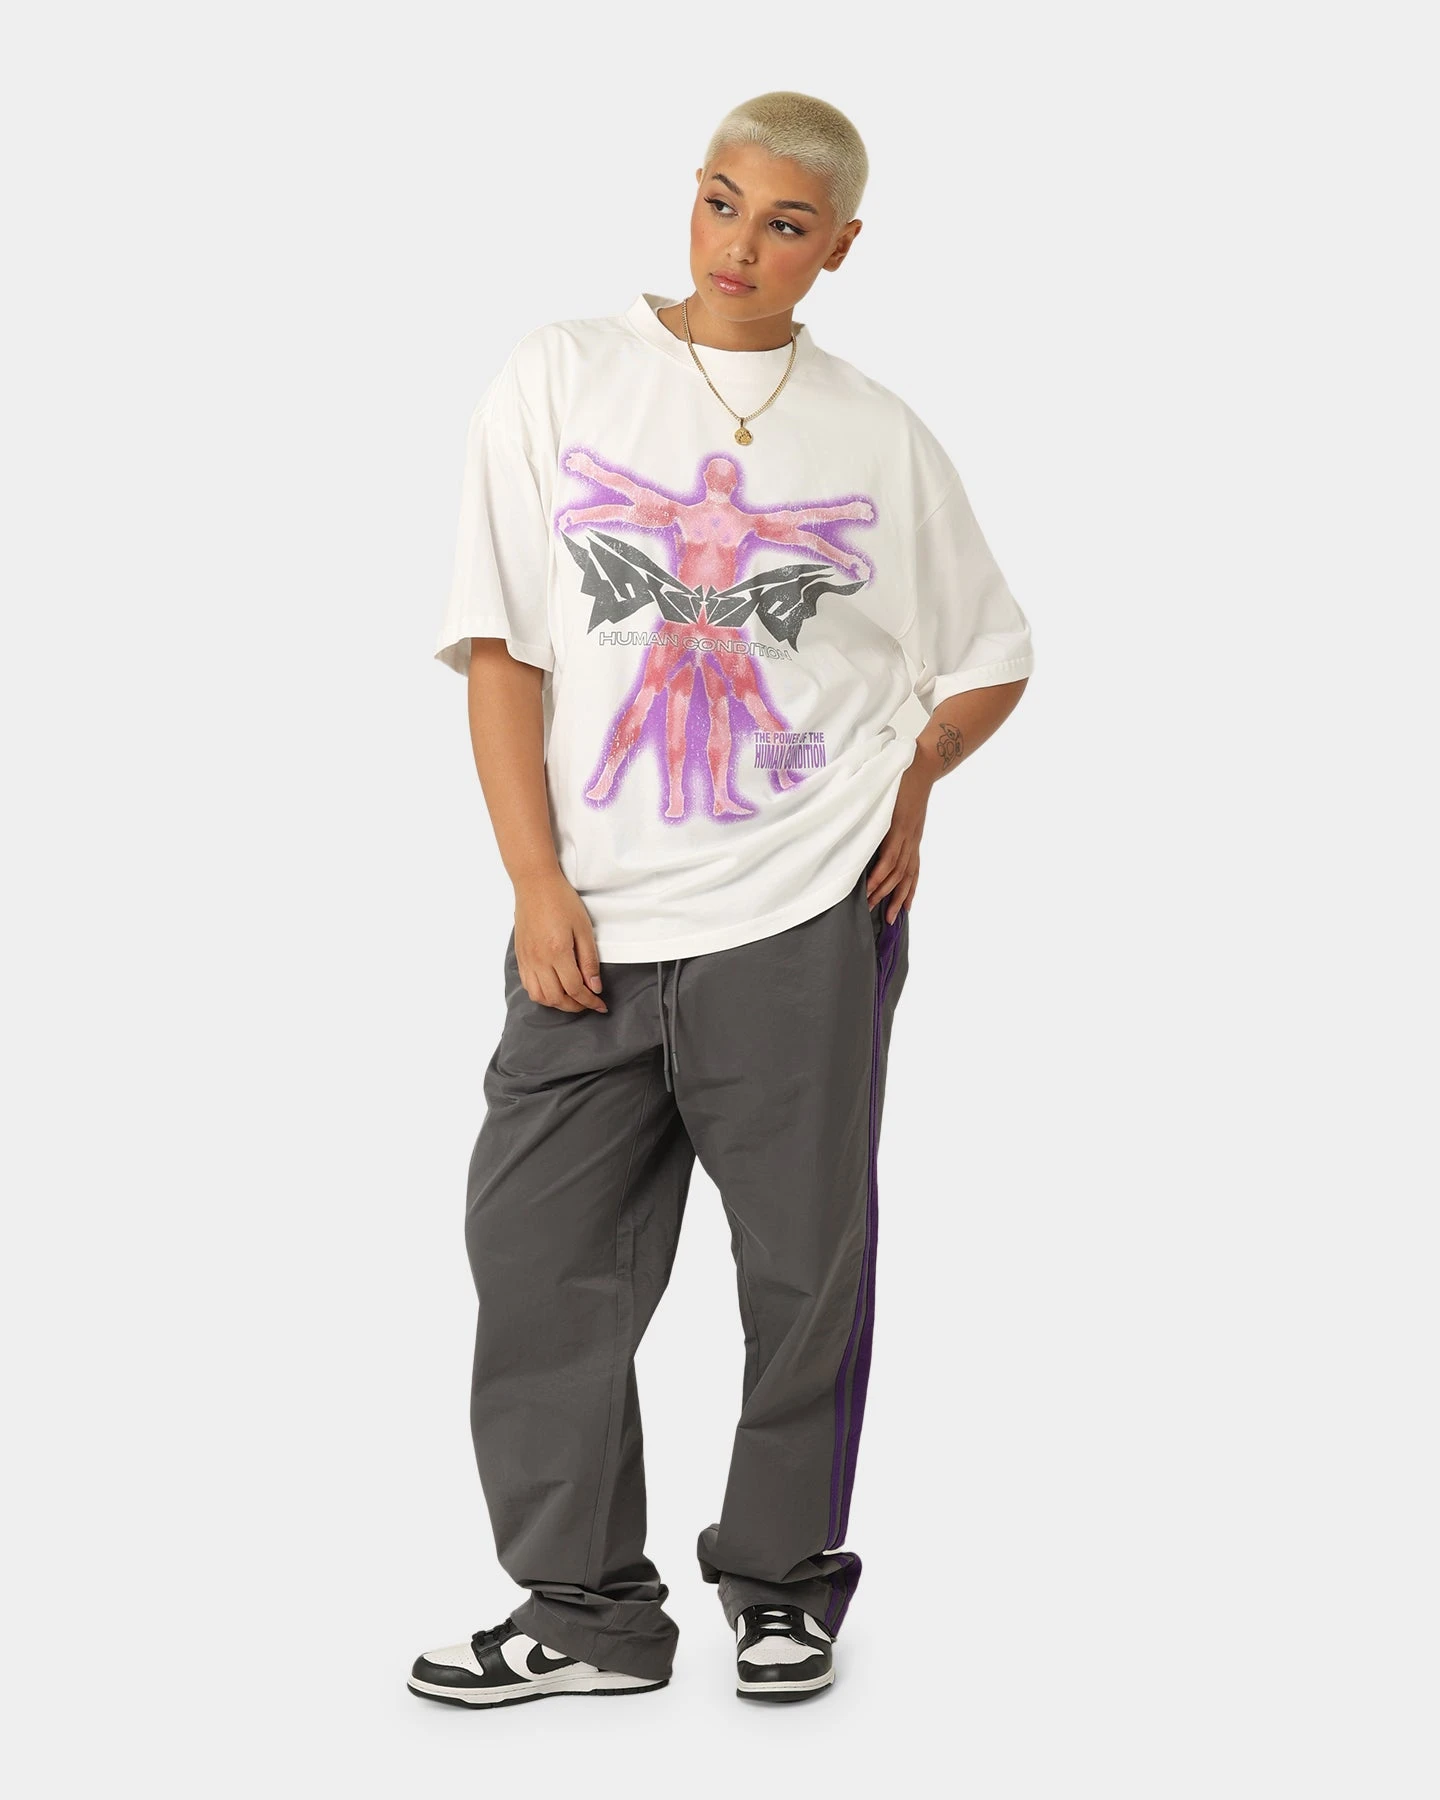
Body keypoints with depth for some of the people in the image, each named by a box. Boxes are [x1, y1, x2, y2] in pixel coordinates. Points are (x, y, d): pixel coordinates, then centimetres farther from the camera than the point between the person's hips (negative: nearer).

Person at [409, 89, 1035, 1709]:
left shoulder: (879, 437, 7)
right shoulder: (559, 381, 4)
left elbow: (992, 659, 18)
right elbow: (498, 646, 1)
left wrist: (909, 776, 0)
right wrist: (537, 884, -6)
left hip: (807, 919, 0)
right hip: (593, 921, 1)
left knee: (805, 1260, 5)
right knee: (537, 1254, 0)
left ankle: (783, 1583, 21)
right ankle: (586, 1608, 13)